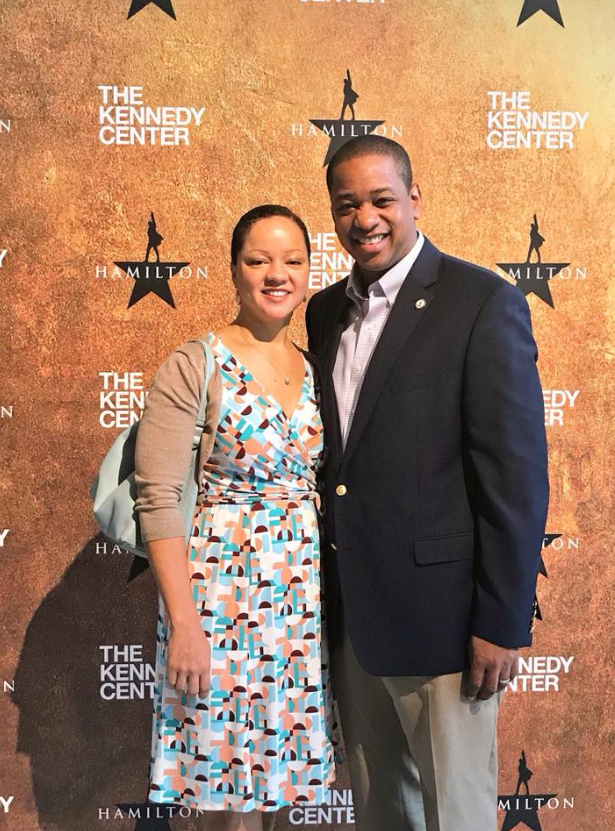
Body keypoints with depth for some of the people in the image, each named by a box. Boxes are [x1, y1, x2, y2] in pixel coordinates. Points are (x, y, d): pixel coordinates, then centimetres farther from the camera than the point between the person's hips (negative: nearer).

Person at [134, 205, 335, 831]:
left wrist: (328, 590, 7)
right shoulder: (192, 367, -10)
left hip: (302, 588, 5)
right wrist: (183, 623, -16)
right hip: (221, 588, -5)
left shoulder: (314, 371, 7)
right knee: (230, 775, 7)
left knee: (273, 761, 16)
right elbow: (157, 500, -13)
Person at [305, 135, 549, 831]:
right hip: (347, 612, 6)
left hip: (438, 610, -6)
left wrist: (502, 622, -14)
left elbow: (516, 476, -14)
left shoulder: (484, 303, -11)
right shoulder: (324, 312, 8)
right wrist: (323, 599, 11)